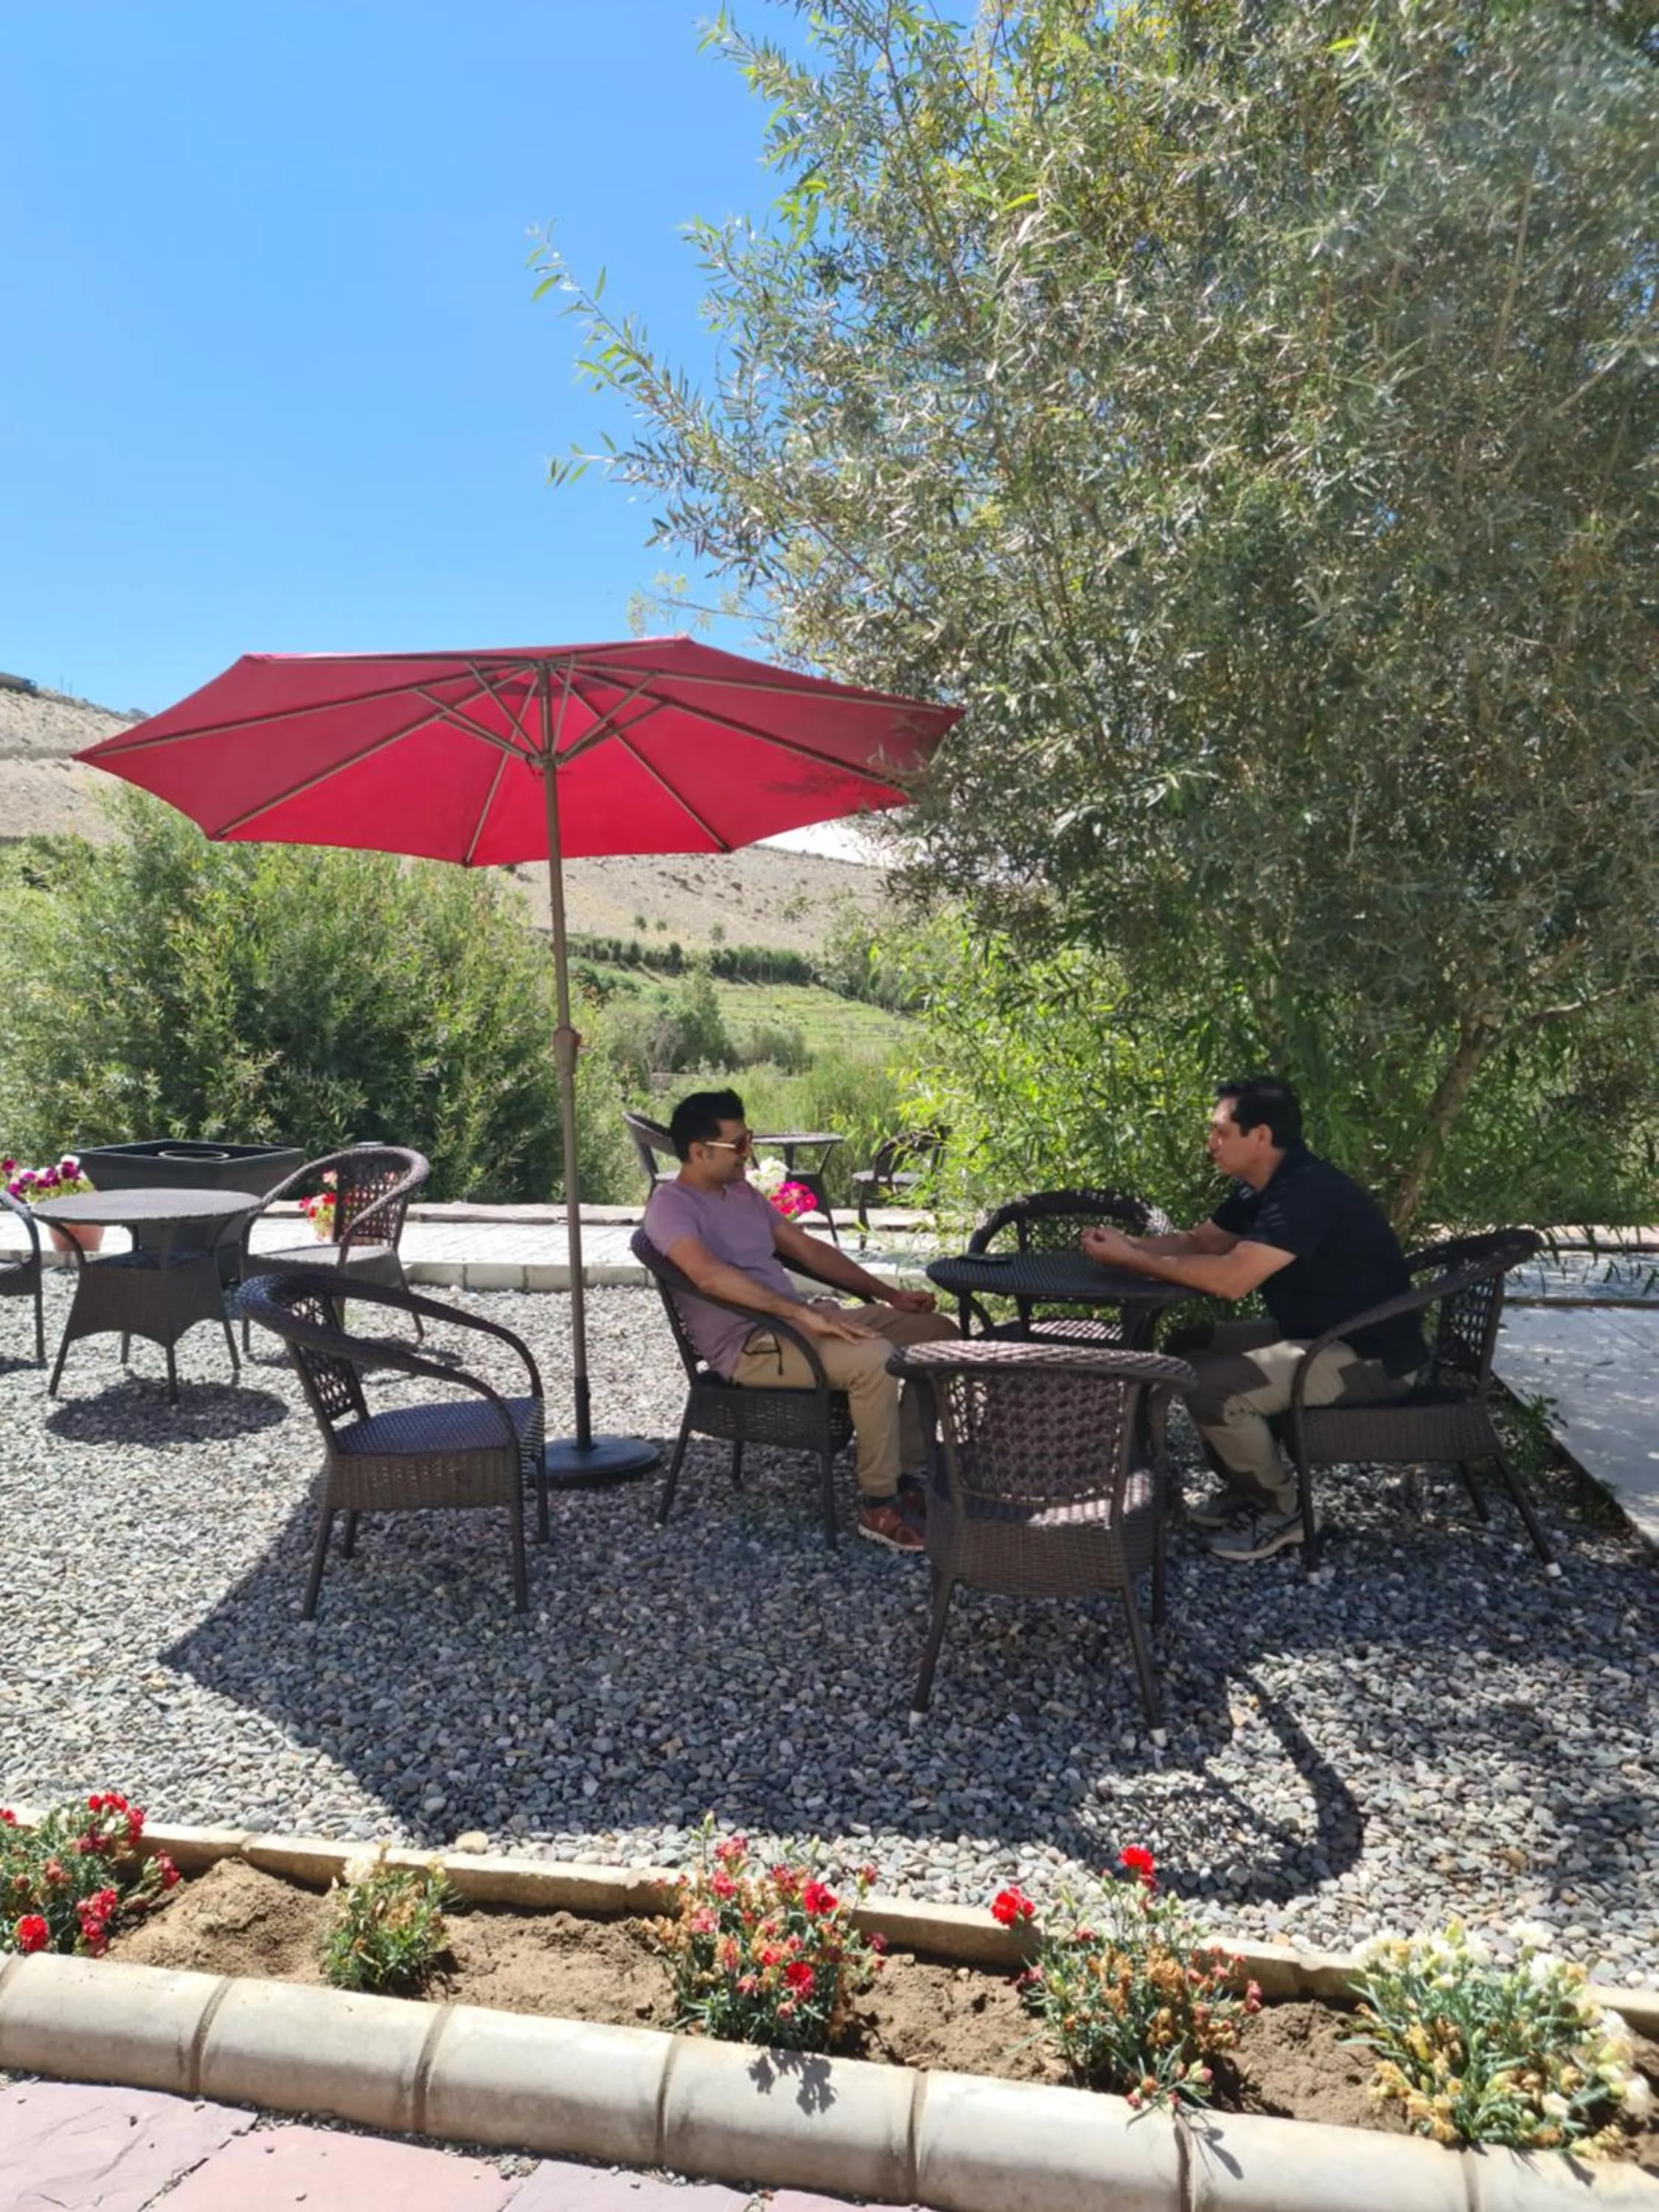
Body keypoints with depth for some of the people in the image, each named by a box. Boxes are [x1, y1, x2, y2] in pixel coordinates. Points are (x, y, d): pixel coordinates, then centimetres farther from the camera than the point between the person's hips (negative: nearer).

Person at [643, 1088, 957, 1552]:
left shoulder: (742, 1192, 16)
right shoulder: (670, 1206, -12)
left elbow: (807, 1248, 19)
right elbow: (709, 1275, -30)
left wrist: (889, 1294, 12)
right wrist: (802, 1313, -35)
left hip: (797, 1319, 9)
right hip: (749, 1344, -9)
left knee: (937, 1331, 2)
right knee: (872, 1358, -33)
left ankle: (906, 1474, 6)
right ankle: (877, 1507, -16)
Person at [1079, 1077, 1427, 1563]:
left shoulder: (1307, 1191, -26)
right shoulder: (1261, 1188, 6)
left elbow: (1232, 1277, -33)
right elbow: (1199, 1240, 14)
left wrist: (1131, 1259, -24)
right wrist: (1127, 1243, -5)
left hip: (1372, 1357, -10)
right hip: (1316, 1334, 10)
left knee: (1212, 1387, -23)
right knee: (1187, 1349, 9)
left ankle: (1280, 1510, 0)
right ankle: (1247, 1490, 18)